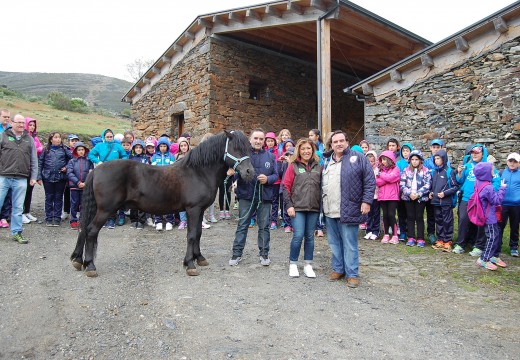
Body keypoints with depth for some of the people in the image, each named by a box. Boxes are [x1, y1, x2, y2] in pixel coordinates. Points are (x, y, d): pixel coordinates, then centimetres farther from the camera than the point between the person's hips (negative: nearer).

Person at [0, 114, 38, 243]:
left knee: (18, 208, 7)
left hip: (21, 179, 1)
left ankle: (16, 233, 15)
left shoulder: (29, 139, 11)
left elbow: (34, 160, 11)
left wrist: (33, 177, 6)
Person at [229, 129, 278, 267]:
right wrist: (232, 173, -27)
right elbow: (237, 173, -5)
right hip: (246, 195, -2)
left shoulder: (270, 157, 7)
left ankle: (264, 253, 24)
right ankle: (237, 253, 16)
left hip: (265, 196, 2)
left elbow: (276, 175, 5)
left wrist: (268, 179, -15)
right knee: (242, 225, 6)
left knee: (264, 226, 11)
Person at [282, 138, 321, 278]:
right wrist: (289, 205, -8)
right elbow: (286, 186, -2)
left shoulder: (318, 167, 9)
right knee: (298, 236, -7)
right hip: (298, 207, -3)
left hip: (314, 208, 3)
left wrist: (322, 205, 7)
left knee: (310, 236, 9)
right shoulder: (293, 166, 0)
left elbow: (322, 187, 12)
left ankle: (308, 265, 21)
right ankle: (293, 265, 12)